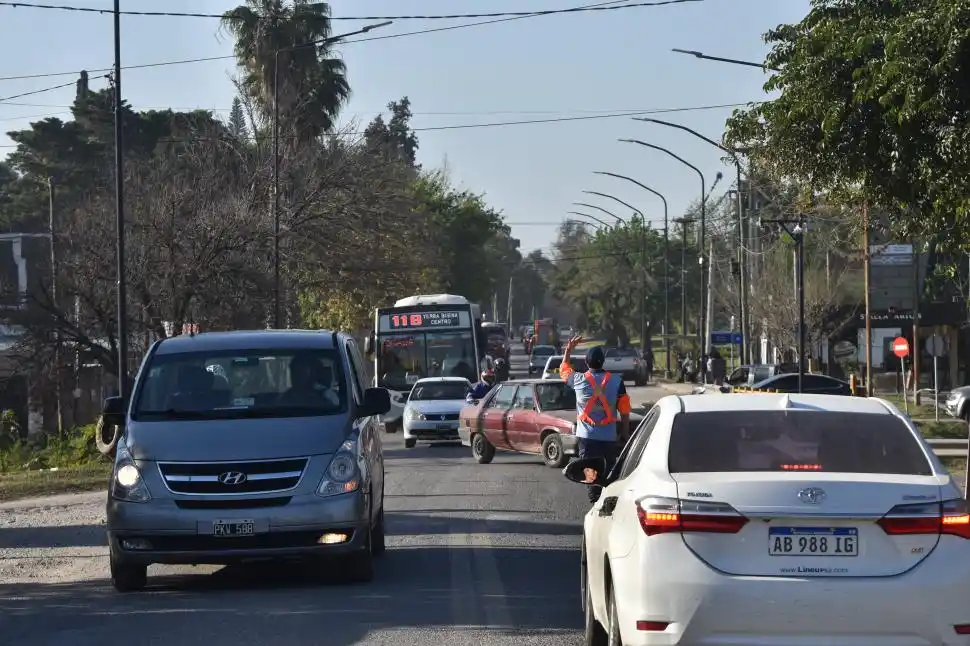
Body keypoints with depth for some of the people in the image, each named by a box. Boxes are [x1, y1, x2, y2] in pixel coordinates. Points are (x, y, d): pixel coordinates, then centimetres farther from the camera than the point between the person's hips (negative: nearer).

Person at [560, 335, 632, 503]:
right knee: (608, 472, 11)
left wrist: (568, 349, 26)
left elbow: (564, 369, 17)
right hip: (609, 437, 1)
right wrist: (625, 433, 7)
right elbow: (625, 410, -3)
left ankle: (595, 501, -6)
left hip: (587, 436, -1)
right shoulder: (616, 381, -6)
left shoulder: (579, 380, -6)